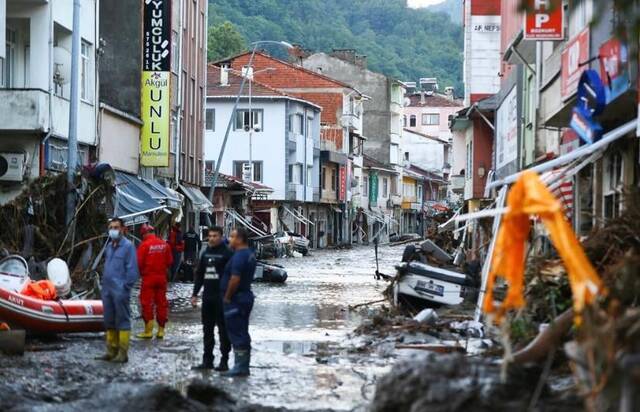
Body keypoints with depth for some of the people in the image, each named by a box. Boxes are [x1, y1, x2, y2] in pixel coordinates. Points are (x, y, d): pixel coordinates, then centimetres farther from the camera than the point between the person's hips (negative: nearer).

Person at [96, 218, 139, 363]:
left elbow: (132, 269, -12)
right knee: (109, 322, 12)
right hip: (107, 290, 8)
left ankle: (123, 353, -3)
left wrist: (125, 287, -14)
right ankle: (111, 351, 19)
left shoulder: (128, 246, -8)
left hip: (120, 291, -8)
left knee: (122, 321, -4)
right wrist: (104, 284, 14)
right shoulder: (109, 246, 15)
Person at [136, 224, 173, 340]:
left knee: (147, 303, 1)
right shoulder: (164, 244, 3)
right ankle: (161, 330, 12)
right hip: (162, 277, 5)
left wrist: (141, 273, 7)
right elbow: (170, 261, 7)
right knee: (161, 303, 10)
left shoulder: (144, 245, -12)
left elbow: (139, 262, -12)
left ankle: (148, 331, 0)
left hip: (148, 278, -5)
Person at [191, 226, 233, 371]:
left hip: (222, 298, -6)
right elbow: (199, 274, 18)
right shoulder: (205, 253, 13)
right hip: (207, 296, 6)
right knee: (207, 329, 10)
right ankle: (207, 360, 15)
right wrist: (195, 294, 12)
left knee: (223, 329, -2)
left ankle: (224, 361, 2)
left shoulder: (227, 253, -6)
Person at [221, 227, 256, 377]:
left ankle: (240, 367, -5)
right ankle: (244, 366, 19)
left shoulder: (239, 256, -19)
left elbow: (235, 279, -25)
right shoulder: (249, 254, 13)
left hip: (236, 299, -10)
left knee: (237, 333, -6)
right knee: (242, 333, 14)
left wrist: (227, 298, -16)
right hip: (246, 296, 10)